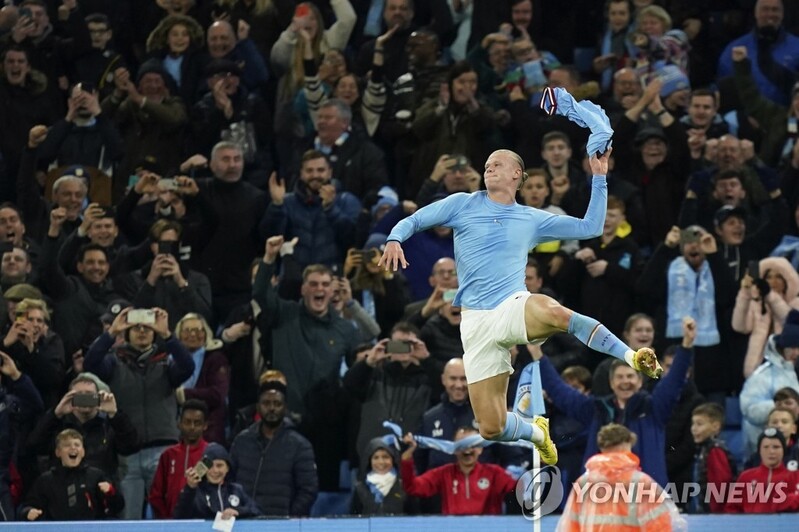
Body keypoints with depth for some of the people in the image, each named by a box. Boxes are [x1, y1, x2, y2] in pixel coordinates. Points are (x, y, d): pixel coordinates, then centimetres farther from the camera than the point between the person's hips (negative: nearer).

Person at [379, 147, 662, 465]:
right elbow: (413, 221, 11)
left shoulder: (531, 219, 16)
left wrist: (599, 178, 13)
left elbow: (590, 227, 18)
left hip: (515, 308, -1)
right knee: (491, 428, -7)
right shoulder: (463, 205, 13)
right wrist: (394, 240, -11)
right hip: (477, 323, 1)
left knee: (554, 312, -42)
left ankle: (634, 358, -40)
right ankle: (536, 433, 28)